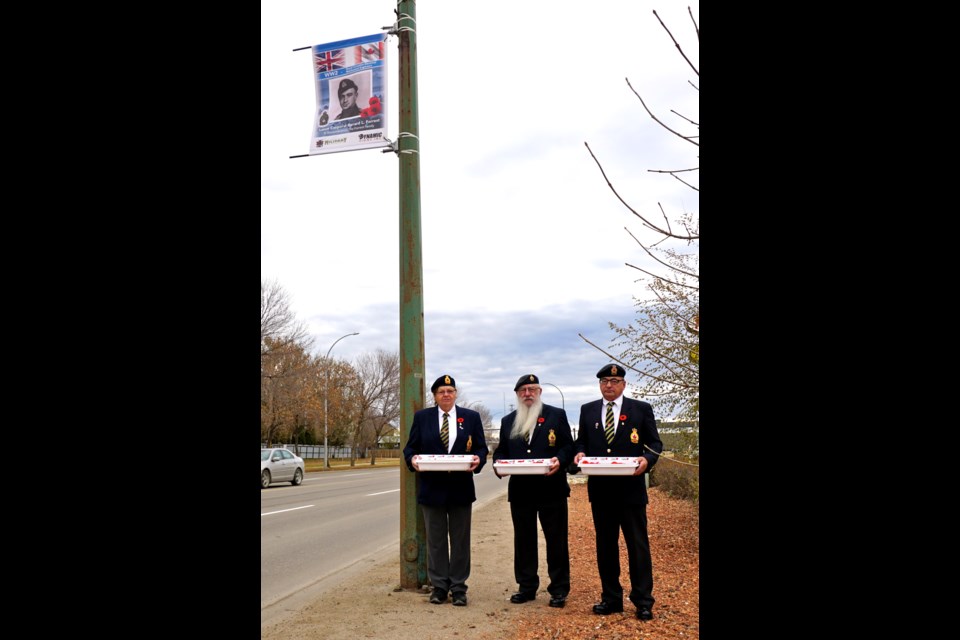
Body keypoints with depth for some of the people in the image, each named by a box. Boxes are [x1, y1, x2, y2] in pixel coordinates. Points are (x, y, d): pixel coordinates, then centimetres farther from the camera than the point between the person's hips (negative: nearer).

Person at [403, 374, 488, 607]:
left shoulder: (471, 417, 5)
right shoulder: (421, 417, 4)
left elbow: (481, 448, 4)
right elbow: (410, 447, 5)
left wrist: (478, 459, -17)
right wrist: (412, 459, -16)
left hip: (461, 489, 0)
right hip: (432, 489, 0)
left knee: (460, 540, 7)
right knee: (436, 540, 8)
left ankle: (459, 588, 16)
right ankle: (439, 586, 18)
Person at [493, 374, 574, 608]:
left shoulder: (556, 415, 4)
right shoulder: (507, 421, 13)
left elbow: (568, 446, 0)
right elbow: (501, 450, 14)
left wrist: (560, 460, -19)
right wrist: (499, 463, -7)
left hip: (551, 488, -3)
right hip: (520, 490, 3)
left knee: (556, 540, 3)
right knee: (523, 540, 10)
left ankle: (559, 589, 12)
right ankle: (527, 586, 20)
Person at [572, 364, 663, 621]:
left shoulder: (641, 409, 2)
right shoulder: (587, 410, 10)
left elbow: (654, 442, 3)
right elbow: (581, 441, 13)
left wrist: (647, 459, -17)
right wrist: (580, 453, -9)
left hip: (631, 488, -3)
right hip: (600, 489, 3)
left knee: (638, 545, 2)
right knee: (605, 545, 11)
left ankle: (643, 601, 10)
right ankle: (611, 598, 21)